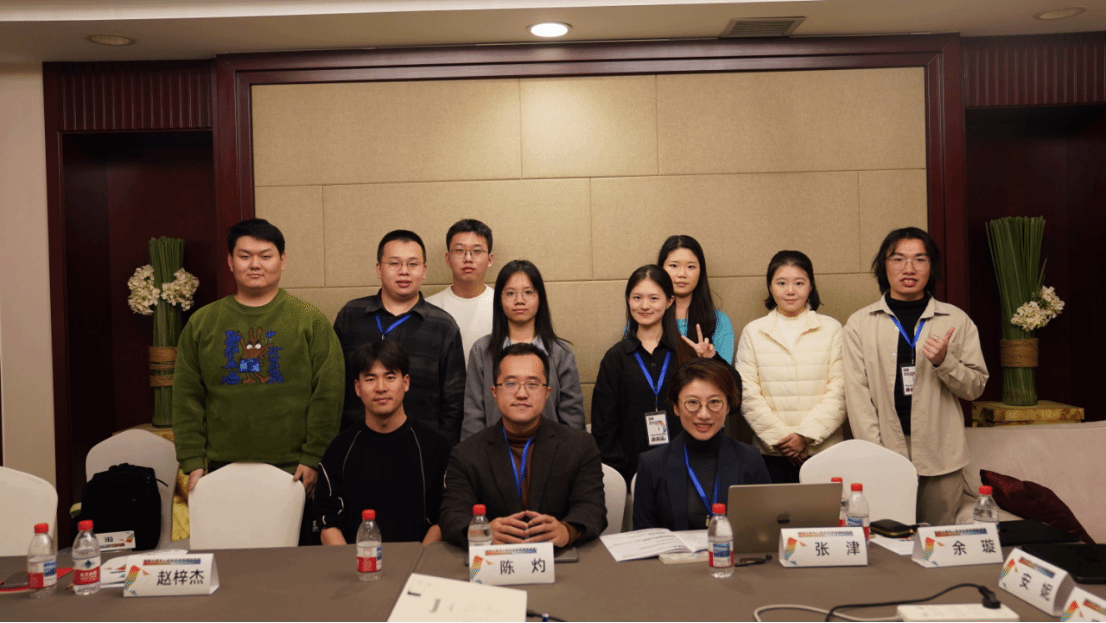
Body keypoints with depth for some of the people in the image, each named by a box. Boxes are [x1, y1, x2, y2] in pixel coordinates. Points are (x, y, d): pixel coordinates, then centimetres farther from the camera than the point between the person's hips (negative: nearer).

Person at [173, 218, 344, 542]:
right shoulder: (202, 322, 9)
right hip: (223, 472, 2)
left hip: (293, 472, -2)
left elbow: (329, 394, -3)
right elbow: (186, 398, 9)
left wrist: (313, 458, -7)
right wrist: (193, 463, 2)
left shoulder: (310, 320, 1)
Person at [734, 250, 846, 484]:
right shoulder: (752, 332, 7)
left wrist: (806, 435, -9)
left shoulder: (831, 329, 7)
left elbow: (838, 392, 0)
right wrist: (780, 437, -7)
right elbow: (748, 394, 1)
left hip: (824, 449, 0)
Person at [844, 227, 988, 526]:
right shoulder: (859, 324, 5)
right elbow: (857, 395, 0)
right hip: (885, 456, -1)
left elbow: (976, 387, 9)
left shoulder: (957, 320, 8)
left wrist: (943, 362, -11)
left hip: (941, 457, 1)